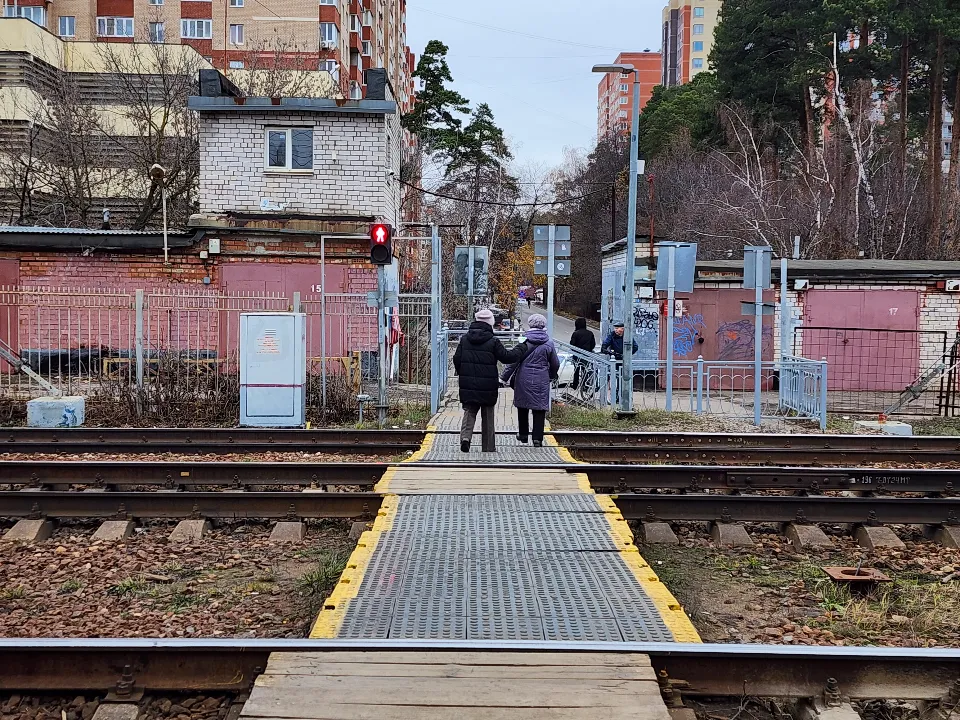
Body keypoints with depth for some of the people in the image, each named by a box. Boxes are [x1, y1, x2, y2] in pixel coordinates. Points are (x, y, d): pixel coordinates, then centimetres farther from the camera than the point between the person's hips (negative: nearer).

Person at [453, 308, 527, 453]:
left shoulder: (465, 339, 2)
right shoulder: (493, 341, -10)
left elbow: (456, 359, 4)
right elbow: (507, 357, -6)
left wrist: (462, 374, 20)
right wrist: (522, 349, 9)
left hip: (468, 386, 2)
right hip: (487, 387, -2)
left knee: (469, 411, 10)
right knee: (487, 417, 9)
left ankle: (465, 437, -16)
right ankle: (488, 448, 16)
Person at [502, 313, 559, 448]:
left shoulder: (524, 341, -6)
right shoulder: (549, 343, 0)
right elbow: (555, 364, 9)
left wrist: (506, 376, 1)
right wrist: (551, 375, 28)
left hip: (524, 379, 0)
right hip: (541, 381, 0)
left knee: (522, 406, 16)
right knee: (539, 409, 3)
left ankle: (523, 434, 25)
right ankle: (537, 438, -4)